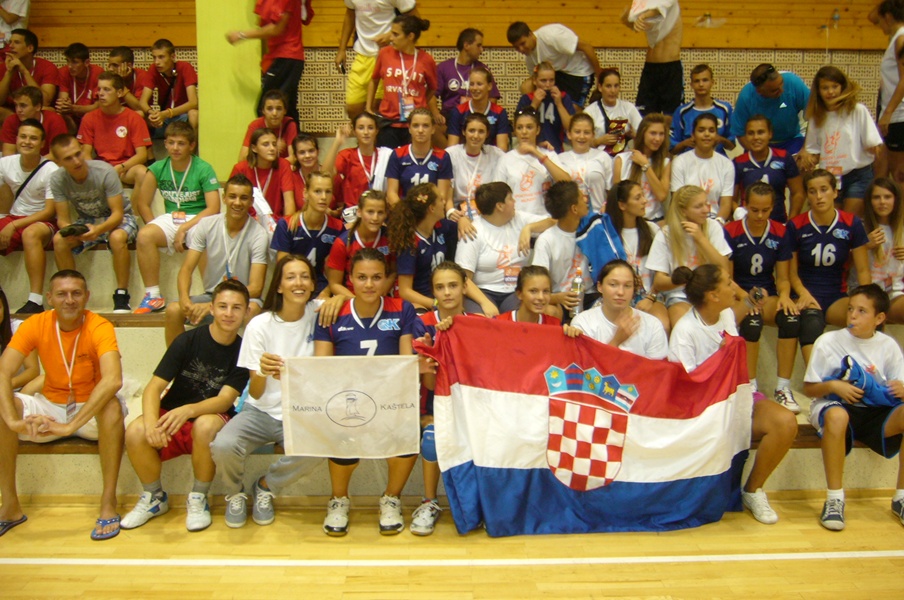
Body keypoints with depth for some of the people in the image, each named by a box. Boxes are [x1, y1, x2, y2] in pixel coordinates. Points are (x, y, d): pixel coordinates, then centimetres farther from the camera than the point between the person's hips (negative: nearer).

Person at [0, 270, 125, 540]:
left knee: (112, 407, -35)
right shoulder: (35, 325, -9)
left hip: (91, 411, -3)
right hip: (50, 405, 3)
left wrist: (70, 425, -42)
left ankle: (108, 504, -25)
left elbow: (113, 380, -35)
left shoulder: (99, 327, -19)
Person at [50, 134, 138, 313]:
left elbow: (117, 213, -25)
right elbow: (63, 219, -11)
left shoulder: (105, 172, -25)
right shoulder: (57, 179, -14)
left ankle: (121, 296, -24)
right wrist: (70, 231, -35)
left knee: (117, 237, -37)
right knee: (59, 240, -23)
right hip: (86, 220, 4)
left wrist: (99, 229, -44)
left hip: (118, 218, -4)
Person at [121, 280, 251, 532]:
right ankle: (154, 497, 0)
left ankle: (198, 498, -11)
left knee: (205, 425, -36)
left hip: (213, 418, -1)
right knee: (135, 433, -29)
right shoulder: (188, 340, -7)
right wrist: (151, 423, -31)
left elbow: (225, 399, -16)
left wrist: (188, 410, -37)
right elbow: (153, 388, -11)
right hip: (171, 416, 1)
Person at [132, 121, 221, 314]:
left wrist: (184, 228, -17)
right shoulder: (158, 168, 3)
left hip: (199, 219, -3)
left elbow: (213, 208, -12)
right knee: (144, 236, -27)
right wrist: (156, 229, -7)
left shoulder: (203, 169, -6)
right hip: (170, 218, 3)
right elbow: (142, 203, 6)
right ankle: (154, 296, -18)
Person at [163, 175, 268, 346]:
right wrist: (184, 298, -27)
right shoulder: (207, 225, -3)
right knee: (173, 310, -23)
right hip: (210, 294, 3)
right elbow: (186, 269, -4)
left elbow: (255, 287, -18)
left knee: (251, 310, -36)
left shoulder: (258, 235, -13)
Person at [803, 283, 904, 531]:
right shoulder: (828, 341, -4)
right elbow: (809, 388, 0)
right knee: (837, 416, -40)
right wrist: (832, 386, -21)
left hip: (876, 411, 3)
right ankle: (834, 497, -26)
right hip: (833, 404, -3)